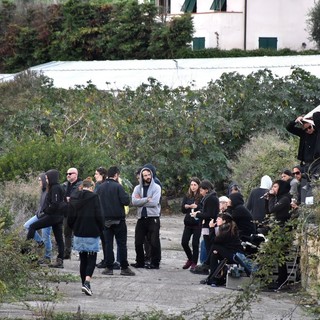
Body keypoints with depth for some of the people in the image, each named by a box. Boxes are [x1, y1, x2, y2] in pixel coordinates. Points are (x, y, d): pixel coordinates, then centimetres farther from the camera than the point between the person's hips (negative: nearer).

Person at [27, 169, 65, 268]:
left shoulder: (55, 188, -14)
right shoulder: (56, 188, 16)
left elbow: (55, 204, -23)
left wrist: (46, 211, -11)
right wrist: (46, 211, 13)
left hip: (53, 216, -10)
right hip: (58, 216, 10)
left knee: (32, 226, -5)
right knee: (59, 239, 8)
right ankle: (60, 261, 8)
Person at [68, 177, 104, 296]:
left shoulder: (73, 198, 4)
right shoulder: (94, 197, -9)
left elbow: (70, 218, 6)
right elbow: (99, 216, -11)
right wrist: (100, 230, 4)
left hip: (79, 234, 4)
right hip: (92, 233, -4)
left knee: (83, 259, 14)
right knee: (92, 259, -1)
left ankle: (84, 283, 17)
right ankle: (87, 282, -19)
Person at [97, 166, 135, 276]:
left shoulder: (100, 187, 5)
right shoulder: (118, 186, -12)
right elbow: (126, 201, -16)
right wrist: (126, 195, 3)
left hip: (105, 220, 4)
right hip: (118, 219, -4)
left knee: (108, 243, 7)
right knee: (122, 244, 1)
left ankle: (109, 267, 5)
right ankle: (124, 268, 1)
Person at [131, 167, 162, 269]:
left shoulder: (156, 187, -2)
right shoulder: (137, 188, 9)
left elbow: (154, 202, -15)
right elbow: (134, 201, -8)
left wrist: (141, 201, -8)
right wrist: (147, 199, -13)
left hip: (153, 218, -4)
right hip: (141, 218, 4)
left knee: (154, 242, -2)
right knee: (138, 242, 8)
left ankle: (155, 263, 8)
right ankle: (140, 262, 21)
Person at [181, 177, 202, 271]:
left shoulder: (201, 196, -5)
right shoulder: (187, 196, 9)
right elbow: (182, 209, 4)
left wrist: (196, 207, -21)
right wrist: (189, 206, -14)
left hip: (197, 223, -5)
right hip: (188, 223, 5)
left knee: (195, 243, -2)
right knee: (184, 242, 3)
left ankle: (194, 263, 10)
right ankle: (190, 259, 25)